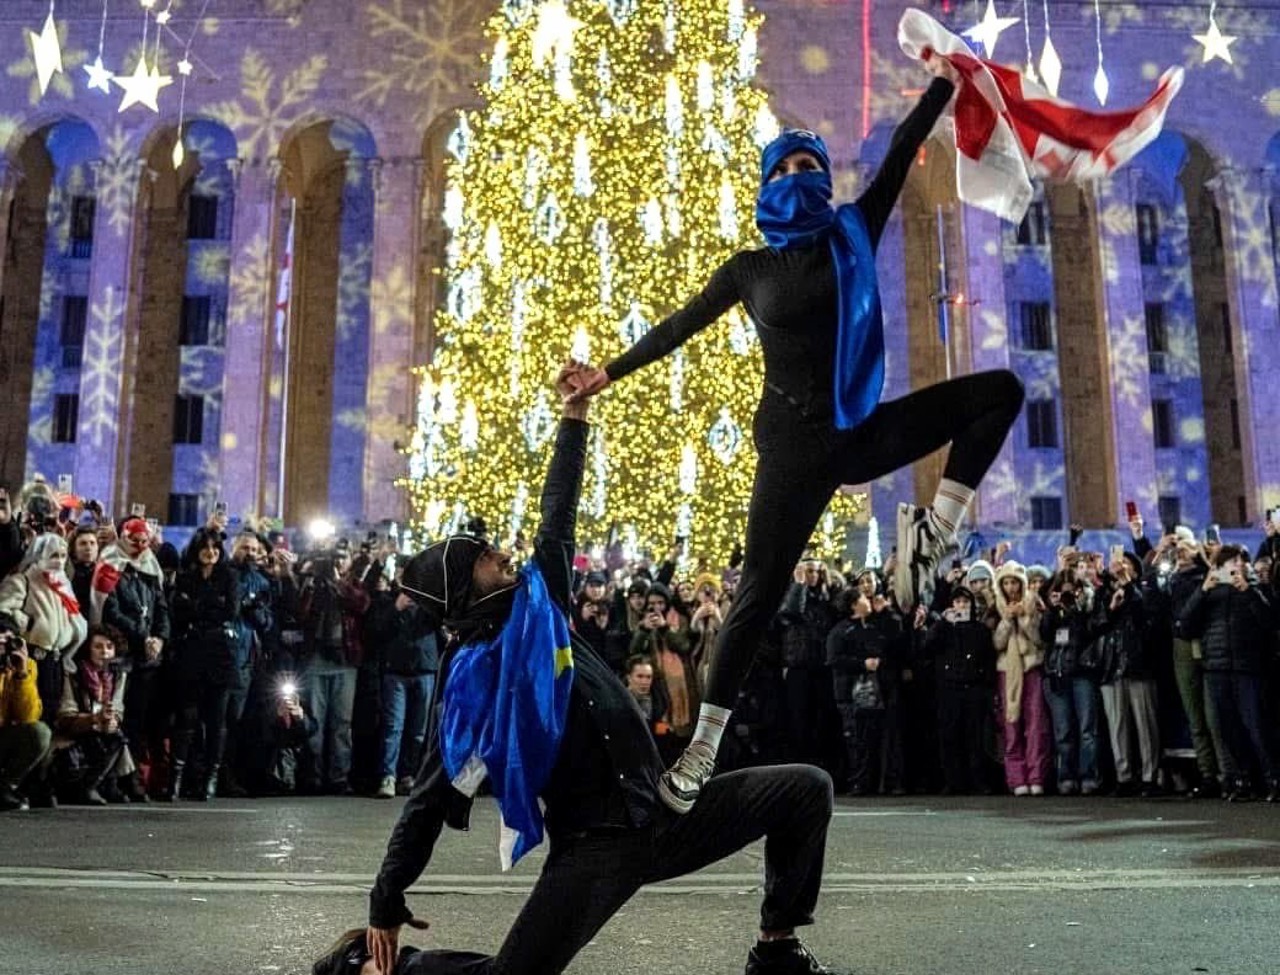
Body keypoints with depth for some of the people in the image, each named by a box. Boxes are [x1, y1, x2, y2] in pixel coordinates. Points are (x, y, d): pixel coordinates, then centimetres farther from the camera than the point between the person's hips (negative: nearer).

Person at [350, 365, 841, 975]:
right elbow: (431, 798, 1)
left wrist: (575, 413, 12)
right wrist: (385, 908, 1)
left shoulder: (540, 603, 10)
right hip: (593, 846, -5)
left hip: (664, 810, 6)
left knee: (807, 788, -3)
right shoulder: (465, 681, -2)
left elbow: (556, 518, 15)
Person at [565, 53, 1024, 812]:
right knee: (760, 592, -6)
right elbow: (680, 326, 12)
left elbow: (899, 157, 9)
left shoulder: (854, 235, 9)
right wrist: (611, 372, 16)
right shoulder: (750, 269, 3)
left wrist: (942, 85, 7)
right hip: (798, 444, -3)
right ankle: (705, 747, 3)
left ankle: (931, 536, -11)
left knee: (1000, 392, -5)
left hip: (863, 431, 4)